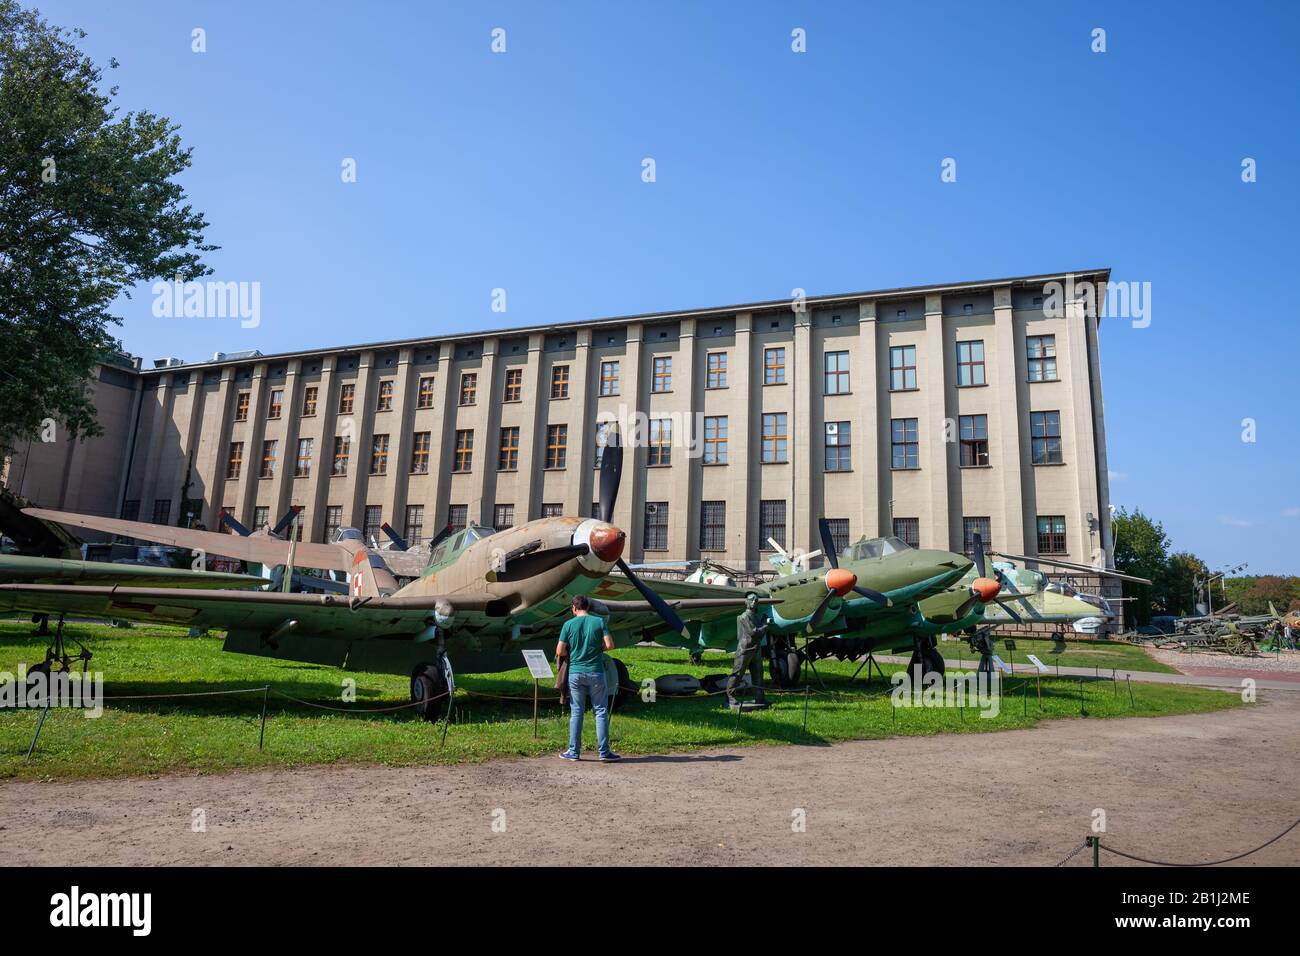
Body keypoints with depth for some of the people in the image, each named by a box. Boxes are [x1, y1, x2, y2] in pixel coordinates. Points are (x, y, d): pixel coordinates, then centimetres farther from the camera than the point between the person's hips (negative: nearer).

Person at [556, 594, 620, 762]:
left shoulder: (569, 624, -2)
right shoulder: (599, 622, -3)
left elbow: (560, 651, -2)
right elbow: (609, 645, -7)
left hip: (575, 672, 1)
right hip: (595, 672, -1)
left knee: (576, 712, 10)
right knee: (601, 711, 6)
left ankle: (574, 751, 14)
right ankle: (604, 752, 6)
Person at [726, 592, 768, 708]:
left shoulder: (758, 616, 16)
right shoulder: (744, 617, -12)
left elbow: (761, 633, 18)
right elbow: (753, 632, -19)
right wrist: (766, 626, -9)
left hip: (756, 649, 9)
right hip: (745, 649, -9)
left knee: (758, 674, 10)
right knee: (737, 674, -4)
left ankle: (759, 698, 17)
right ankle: (730, 697, 1)